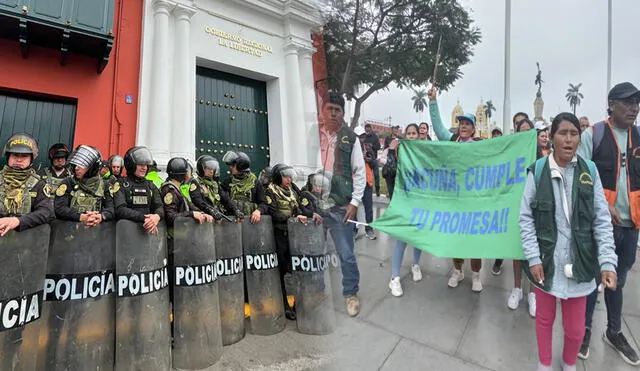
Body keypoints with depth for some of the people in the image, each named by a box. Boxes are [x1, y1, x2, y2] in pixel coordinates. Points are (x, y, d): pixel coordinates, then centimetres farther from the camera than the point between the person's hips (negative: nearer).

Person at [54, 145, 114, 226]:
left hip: (97, 227, -2)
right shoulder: (68, 183, 5)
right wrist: (81, 217, -19)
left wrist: (101, 216, -21)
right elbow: (59, 208, -4)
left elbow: (111, 208, -1)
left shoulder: (104, 185, 7)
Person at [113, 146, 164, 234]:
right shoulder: (121, 184, 4)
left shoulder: (150, 186, 17)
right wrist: (144, 218, -21)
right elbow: (120, 210, -9)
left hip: (148, 229, 3)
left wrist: (157, 216, -16)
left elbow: (159, 207, 7)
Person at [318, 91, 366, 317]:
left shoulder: (350, 139, 3)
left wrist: (354, 202, -3)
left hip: (340, 205, -1)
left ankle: (351, 294, 28)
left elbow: (360, 172, 3)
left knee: (346, 254, 6)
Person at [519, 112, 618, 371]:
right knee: (544, 318, 17)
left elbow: (602, 221, -1)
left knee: (575, 328, 13)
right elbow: (526, 218, -6)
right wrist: (533, 258, -10)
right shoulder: (538, 170, -8)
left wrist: (607, 262, -9)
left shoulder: (589, 171, -2)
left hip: (579, 262, 2)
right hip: (546, 261, -1)